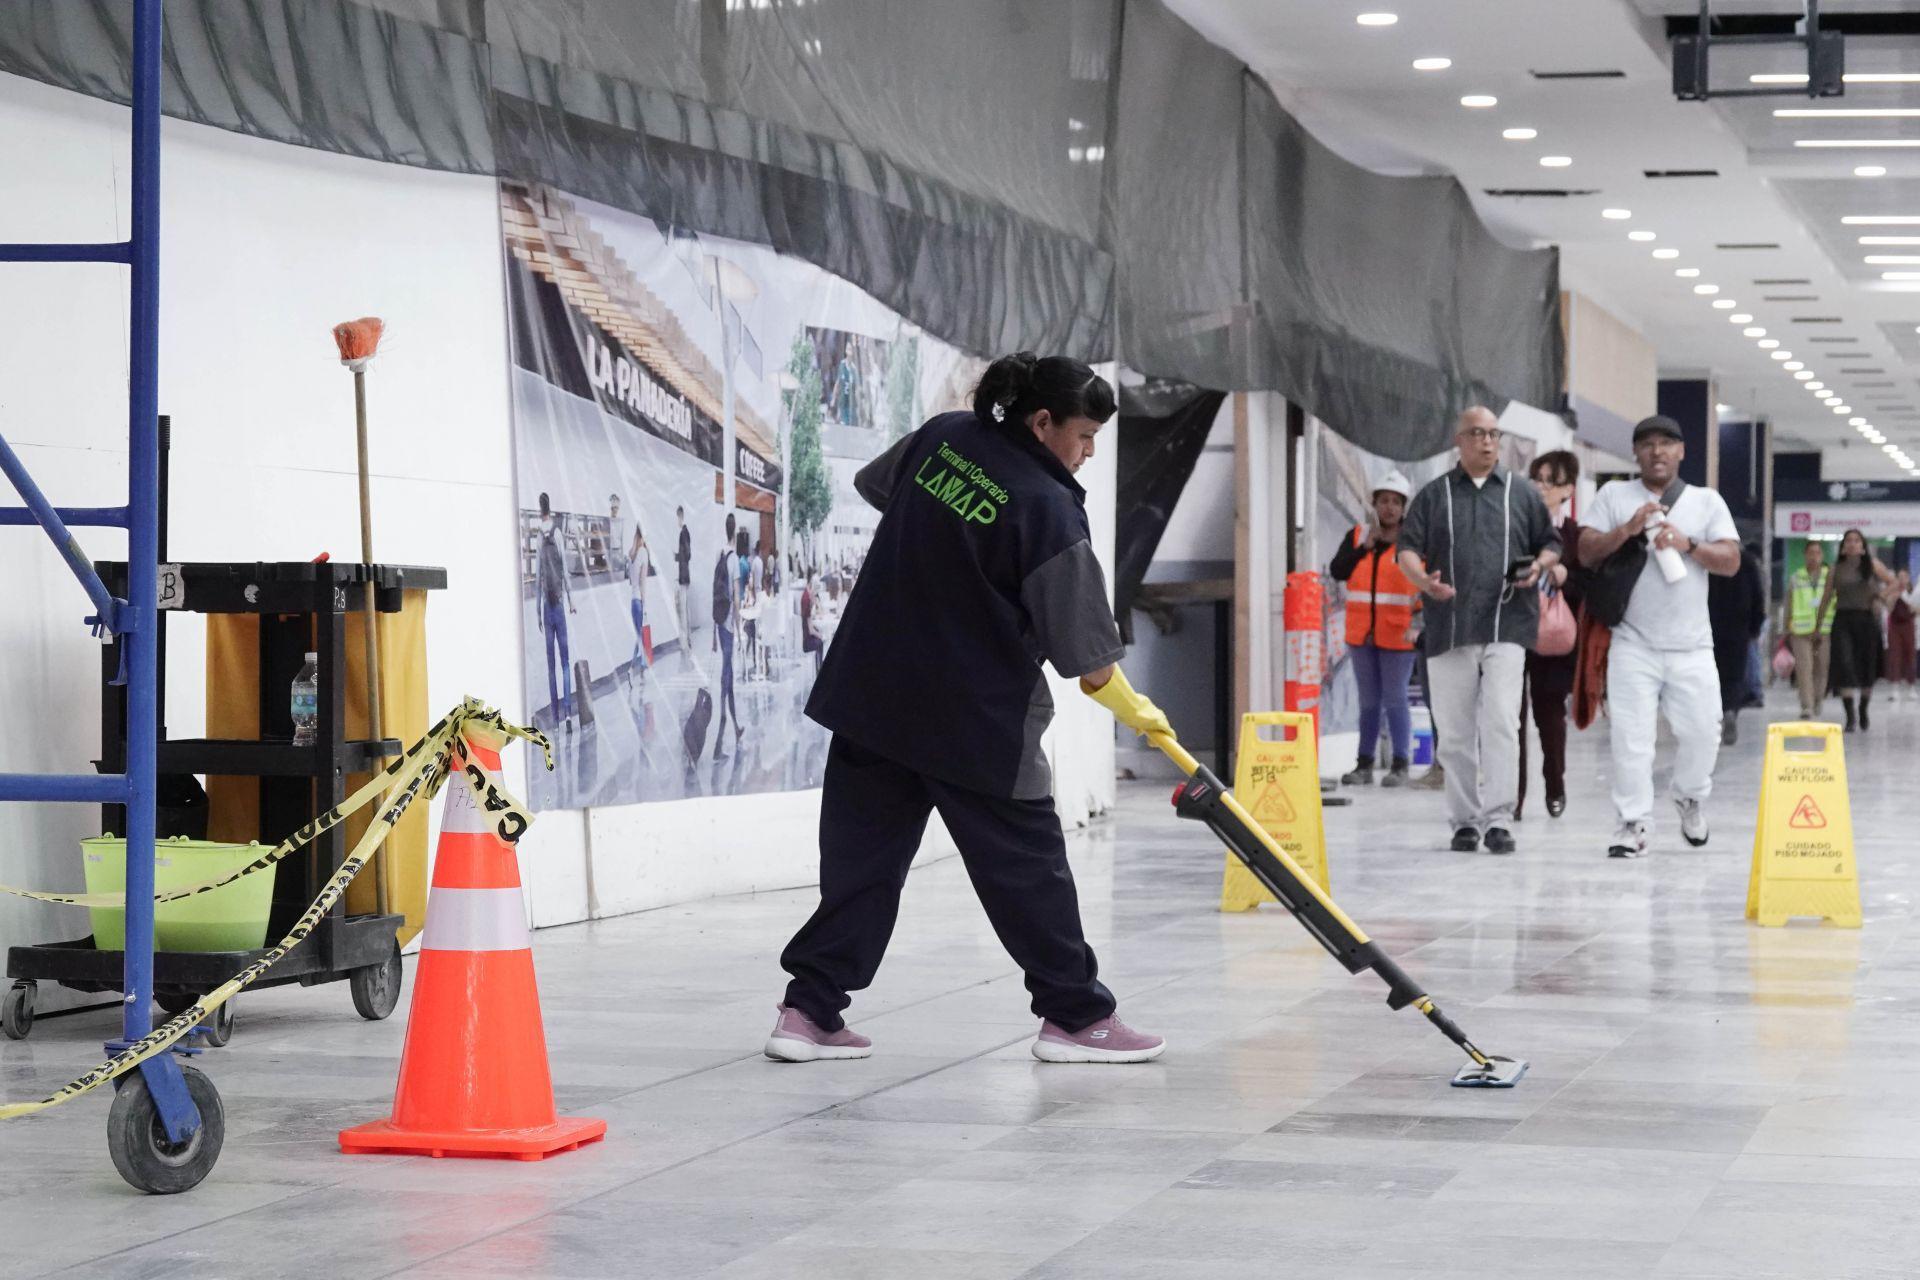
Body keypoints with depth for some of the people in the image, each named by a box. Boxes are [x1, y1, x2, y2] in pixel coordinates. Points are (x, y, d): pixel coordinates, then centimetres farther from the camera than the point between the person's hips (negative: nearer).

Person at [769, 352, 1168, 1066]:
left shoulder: (941, 438, 2)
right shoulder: (1048, 511, -17)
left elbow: (874, 486, 24)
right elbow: (1082, 650, -12)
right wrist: (1134, 710, 4)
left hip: (871, 691, 7)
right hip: (976, 714, -7)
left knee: (862, 851, 11)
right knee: (1026, 861, 6)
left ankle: (809, 1010, 8)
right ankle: (1074, 1015, 15)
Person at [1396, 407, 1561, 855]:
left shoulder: (1522, 494, 13)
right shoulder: (1434, 496, 12)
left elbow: (1552, 545, 19)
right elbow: (1407, 548, 5)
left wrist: (1539, 566, -4)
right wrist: (1422, 579, -16)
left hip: (1506, 627, -1)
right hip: (1449, 629, 1)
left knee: (1501, 723, -13)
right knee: (1455, 731, 3)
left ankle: (1498, 819, -12)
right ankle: (1464, 822, 11)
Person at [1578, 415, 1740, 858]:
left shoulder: (1707, 501, 12)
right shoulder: (1614, 496, 10)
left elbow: (1731, 560, 2)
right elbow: (1586, 551, 0)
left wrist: (1688, 544, -14)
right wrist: (1628, 529, -14)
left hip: (1691, 646, 1)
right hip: (1633, 644, -1)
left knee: (1702, 731, 0)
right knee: (1630, 736, -6)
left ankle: (1690, 796, 28)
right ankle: (1633, 823, 1)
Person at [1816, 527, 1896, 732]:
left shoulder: (1872, 565, 4)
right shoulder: (1836, 569, 5)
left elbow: (1894, 583, 9)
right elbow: (1826, 598, 9)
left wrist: (1882, 596, -10)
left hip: (1867, 620, 1)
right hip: (1843, 621, -1)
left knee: (1867, 668, 10)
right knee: (1844, 667, -14)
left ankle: (1863, 711, 33)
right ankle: (1849, 718, -15)